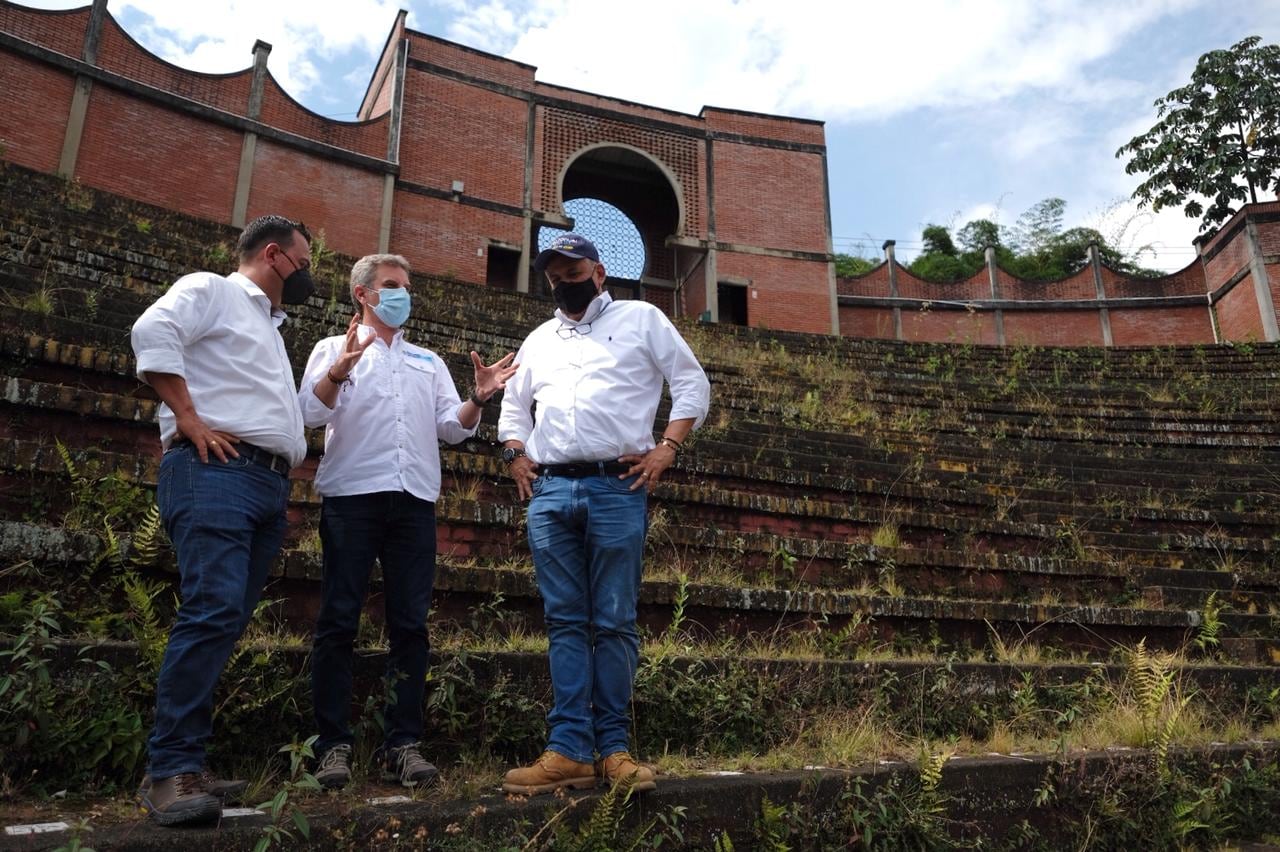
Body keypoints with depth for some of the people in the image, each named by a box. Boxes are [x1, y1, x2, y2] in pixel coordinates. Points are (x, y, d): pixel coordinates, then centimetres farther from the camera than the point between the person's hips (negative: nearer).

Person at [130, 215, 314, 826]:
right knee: (213, 611, -19)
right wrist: (189, 420, -16)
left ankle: (183, 764, 9)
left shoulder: (270, 327, 32)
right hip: (216, 472, -9)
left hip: (270, 485, 9)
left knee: (224, 621, 5)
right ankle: (171, 770, -15)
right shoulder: (211, 290, 6)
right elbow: (153, 333, -14)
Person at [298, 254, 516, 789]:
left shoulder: (428, 362, 24)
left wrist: (478, 399, -6)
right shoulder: (334, 349, 14)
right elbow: (310, 412, -2)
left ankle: (403, 744, 5)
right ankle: (333, 745, 2)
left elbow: (452, 427, 13)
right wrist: (338, 371, -21)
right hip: (352, 497, -3)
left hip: (415, 501, 3)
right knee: (339, 621, -4)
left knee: (410, 624, 0)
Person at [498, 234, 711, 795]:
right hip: (548, 492, 4)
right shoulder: (539, 340, 23)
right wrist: (515, 456, 11)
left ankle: (613, 747, 6)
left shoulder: (641, 319, 10)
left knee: (615, 622, -2)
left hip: (616, 487, -4)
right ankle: (570, 750, 3)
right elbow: (514, 406, 29)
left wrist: (667, 448, -5)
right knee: (566, 622, 2)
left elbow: (692, 384, 6)